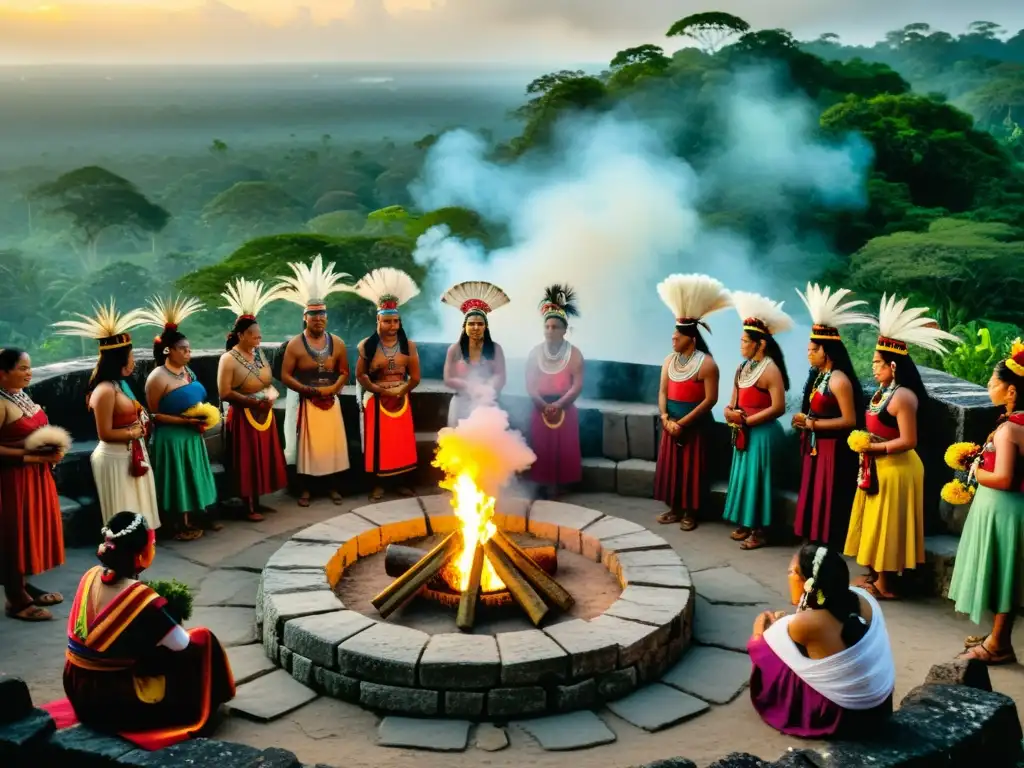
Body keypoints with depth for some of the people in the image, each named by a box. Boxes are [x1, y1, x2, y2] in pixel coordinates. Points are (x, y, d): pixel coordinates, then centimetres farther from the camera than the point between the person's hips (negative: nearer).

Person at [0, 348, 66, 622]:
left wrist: (54, 449, 1)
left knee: (34, 530, 16)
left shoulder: (24, 396, 9)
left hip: (37, 476, 9)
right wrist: (33, 456, -23)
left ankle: (24, 587, 29)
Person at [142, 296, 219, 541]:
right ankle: (180, 525, 13)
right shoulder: (158, 377, -17)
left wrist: (202, 419, 1)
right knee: (178, 480, 2)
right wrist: (185, 420, -21)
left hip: (192, 435, 7)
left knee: (195, 477, 15)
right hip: (171, 437, -7)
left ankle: (198, 517, 27)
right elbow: (153, 414, -16)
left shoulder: (187, 371, 6)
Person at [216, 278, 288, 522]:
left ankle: (257, 502, 25)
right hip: (243, 417, -7)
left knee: (263, 458, 12)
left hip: (264, 415, 7)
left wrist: (271, 395, -6)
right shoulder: (229, 359, -15)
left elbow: (269, 382, 16)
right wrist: (253, 402, -19)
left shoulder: (259, 354, 7)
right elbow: (225, 393, -18)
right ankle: (248, 507, 9)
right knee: (247, 461, 0)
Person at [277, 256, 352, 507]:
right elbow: (285, 376, -6)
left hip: (331, 402, 3)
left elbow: (344, 372, 9)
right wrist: (308, 390, -16)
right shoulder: (295, 344, -5)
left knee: (332, 444, 7)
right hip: (305, 403, -2)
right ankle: (305, 490, 12)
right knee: (306, 445, 2)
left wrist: (333, 388, -10)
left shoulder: (337, 342, 4)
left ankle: (334, 488, 19)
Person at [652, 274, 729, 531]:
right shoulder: (669, 360, 6)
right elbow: (663, 392, 6)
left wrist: (683, 422, -17)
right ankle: (674, 508, 23)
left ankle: (690, 512, 13)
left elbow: (710, 399, -17)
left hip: (695, 426, -6)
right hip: (672, 424, 6)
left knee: (692, 469, 1)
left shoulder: (706, 363, -14)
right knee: (671, 467, 11)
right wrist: (665, 418, -10)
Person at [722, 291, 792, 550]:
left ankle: (759, 530, 7)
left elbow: (778, 408, -21)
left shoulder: (770, 370, -17)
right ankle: (745, 524, 25)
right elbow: (734, 400, 16)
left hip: (762, 433, -8)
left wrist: (747, 420, -17)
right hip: (743, 433, 8)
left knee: (757, 479, -2)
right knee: (743, 477, 14)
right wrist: (730, 412, -7)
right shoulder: (742, 368, 9)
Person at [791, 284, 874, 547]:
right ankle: (812, 543, 24)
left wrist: (813, 424, -20)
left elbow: (849, 420, -21)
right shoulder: (817, 376, 9)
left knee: (827, 499, -2)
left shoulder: (839, 380, -19)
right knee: (813, 496, 15)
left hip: (832, 449, -9)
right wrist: (804, 421, 1)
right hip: (815, 447, 9)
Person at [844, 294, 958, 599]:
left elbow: (908, 441, -25)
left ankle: (884, 584, 11)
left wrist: (873, 448, -21)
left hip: (895, 468, -10)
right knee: (874, 524, 17)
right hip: (877, 467, 10)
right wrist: (865, 444, 0)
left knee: (886, 525, 0)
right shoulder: (883, 392, 8)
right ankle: (873, 575, 29)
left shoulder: (903, 397, -21)